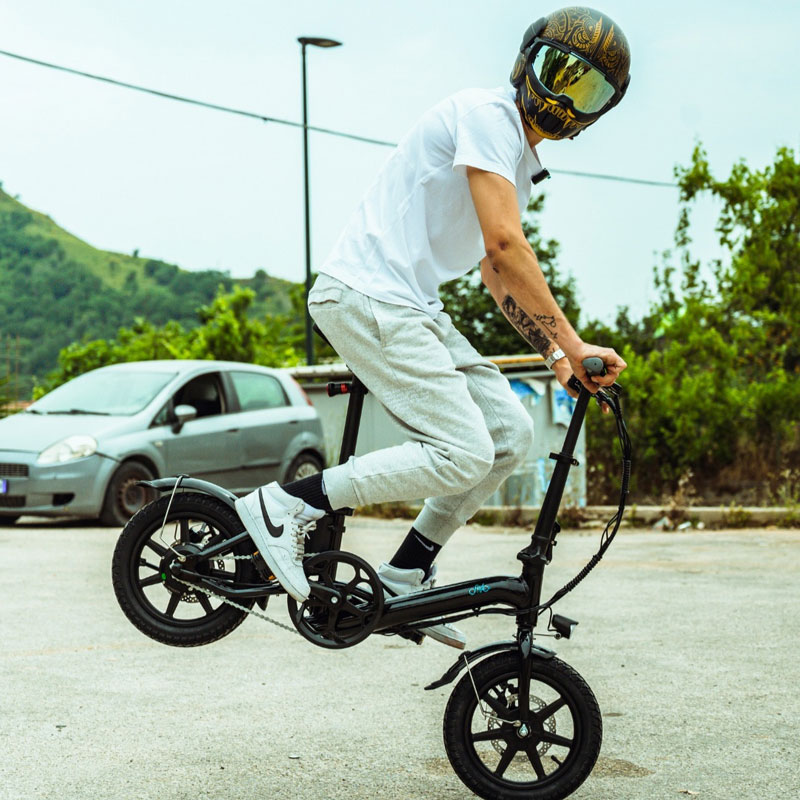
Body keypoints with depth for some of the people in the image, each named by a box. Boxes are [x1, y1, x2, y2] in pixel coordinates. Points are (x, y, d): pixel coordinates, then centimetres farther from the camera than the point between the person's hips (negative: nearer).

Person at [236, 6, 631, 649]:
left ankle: (406, 578, 13)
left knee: (511, 433, 4)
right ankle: (289, 505, -9)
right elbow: (504, 245, -20)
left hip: (412, 307, 10)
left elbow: (498, 274, 23)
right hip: (368, 298, -10)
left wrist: (557, 356, 11)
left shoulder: (523, 162, 21)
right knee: (463, 453, -16)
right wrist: (573, 345, -18)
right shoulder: (486, 114, -11)